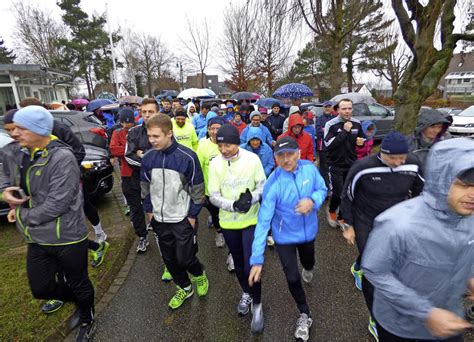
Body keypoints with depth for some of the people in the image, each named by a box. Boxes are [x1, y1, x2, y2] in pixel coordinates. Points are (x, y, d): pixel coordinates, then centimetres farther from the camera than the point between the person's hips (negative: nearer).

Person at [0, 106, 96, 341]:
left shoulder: (62, 158, -23)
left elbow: (57, 204, -25)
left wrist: (22, 215, -10)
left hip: (67, 237, -7)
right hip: (37, 238, 7)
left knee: (78, 284, 15)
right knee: (40, 289, 17)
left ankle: (86, 322, 43)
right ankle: (79, 300, 46)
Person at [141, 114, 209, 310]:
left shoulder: (187, 157, -19)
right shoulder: (148, 158, -5)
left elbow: (197, 189, -11)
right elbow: (146, 186, 9)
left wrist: (193, 215, -9)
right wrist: (149, 209, 7)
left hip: (183, 219, -5)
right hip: (160, 219, 5)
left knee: (184, 258, 3)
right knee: (169, 258, 16)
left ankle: (199, 275, 37)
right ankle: (184, 288, 40)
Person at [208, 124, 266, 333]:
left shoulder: (252, 159, -12)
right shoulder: (215, 164, -10)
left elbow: (262, 186, -4)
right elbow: (214, 196, -9)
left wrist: (252, 198, -24)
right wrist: (233, 205, -26)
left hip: (251, 220, -2)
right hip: (228, 221, 2)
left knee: (251, 265, -5)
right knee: (238, 263, 19)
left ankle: (257, 304, 24)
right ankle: (246, 293, 48)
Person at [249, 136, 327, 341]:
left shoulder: (310, 168, -20)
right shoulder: (273, 185, -30)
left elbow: (322, 189, -3)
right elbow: (263, 221, -30)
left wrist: (313, 200, -29)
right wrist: (257, 260, -31)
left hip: (308, 230, 4)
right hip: (285, 236, -3)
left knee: (308, 262, 29)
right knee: (293, 278, 3)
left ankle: (308, 269, 71)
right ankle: (304, 315, 35)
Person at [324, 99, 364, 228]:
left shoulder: (357, 124, 4)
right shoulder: (331, 124, -11)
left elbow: (362, 139, 20)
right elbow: (328, 144, -22)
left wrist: (361, 141, -4)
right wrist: (344, 131, -23)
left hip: (351, 164, 5)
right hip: (336, 164, -5)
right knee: (338, 192, -8)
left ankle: (341, 217, 28)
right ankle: (331, 211, 24)